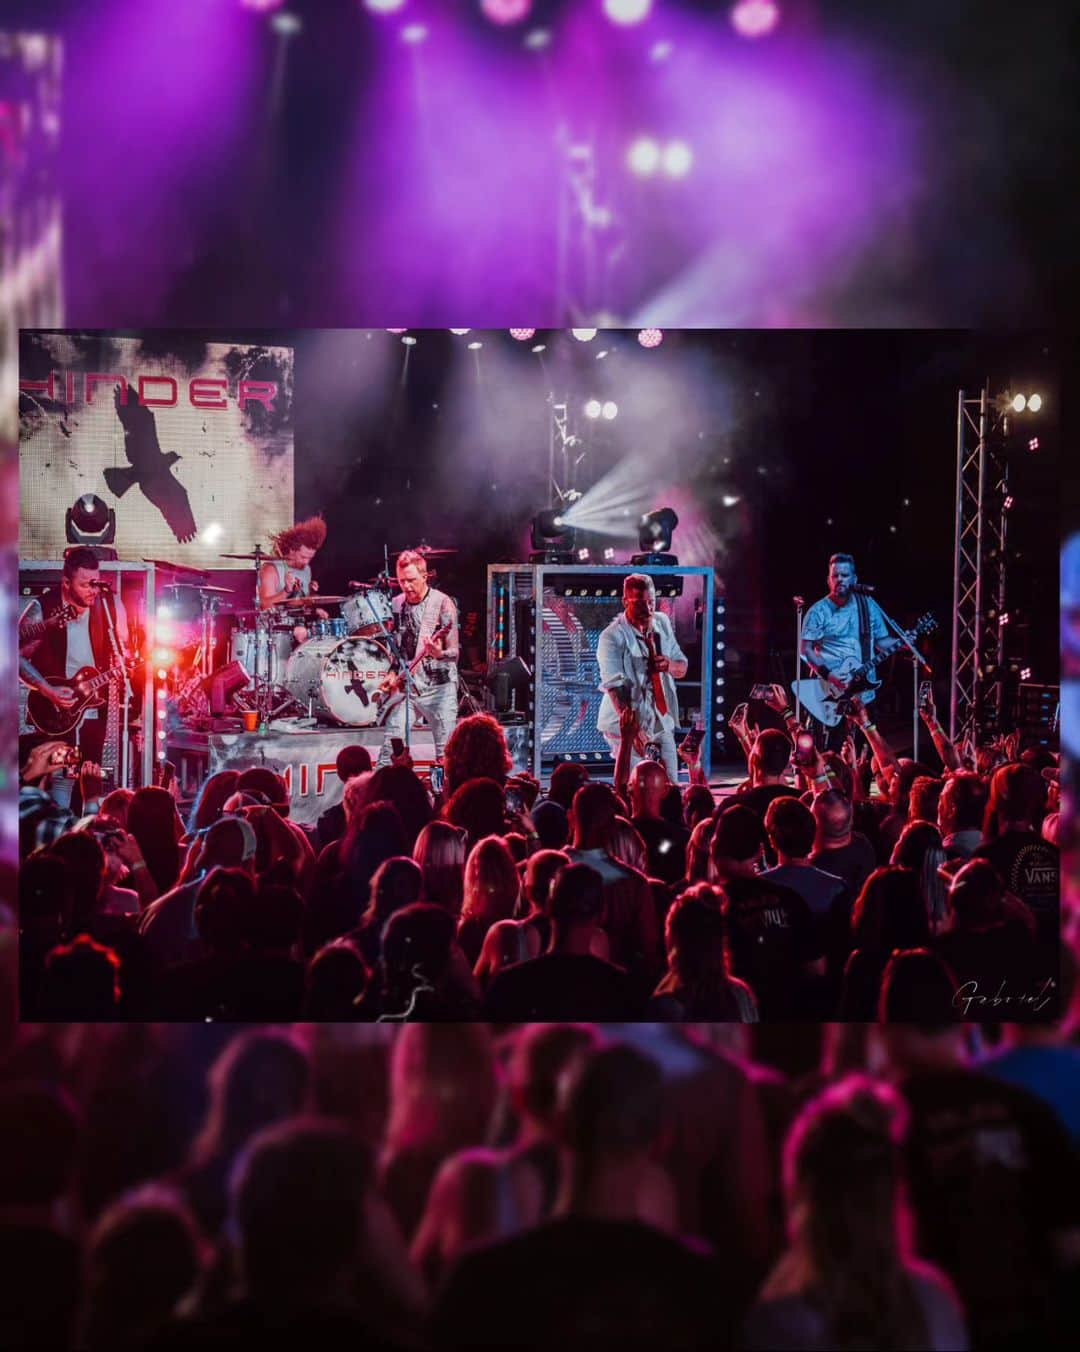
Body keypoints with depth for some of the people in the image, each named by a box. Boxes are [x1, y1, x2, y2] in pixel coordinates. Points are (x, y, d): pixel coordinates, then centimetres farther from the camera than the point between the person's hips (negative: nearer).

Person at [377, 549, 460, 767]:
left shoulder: (442, 603, -7)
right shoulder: (396, 605, 8)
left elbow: (454, 652, -12)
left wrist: (439, 654, -32)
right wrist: (391, 675, 4)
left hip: (437, 686, -4)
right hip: (404, 686, 4)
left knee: (446, 754, -4)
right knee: (389, 751, -2)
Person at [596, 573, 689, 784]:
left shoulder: (662, 623, 7)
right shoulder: (612, 637, -14)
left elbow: (682, 668, 15)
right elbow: (614, 688, -21)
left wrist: (670, 666, -11)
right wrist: (633, 730, -32)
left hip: (662, 724, 6)